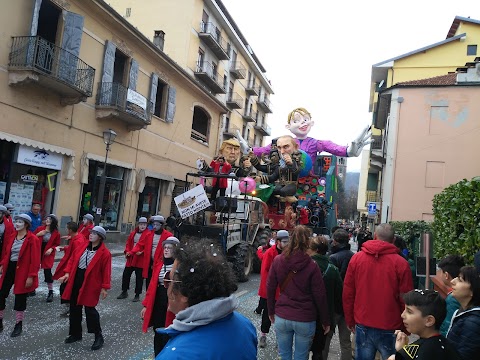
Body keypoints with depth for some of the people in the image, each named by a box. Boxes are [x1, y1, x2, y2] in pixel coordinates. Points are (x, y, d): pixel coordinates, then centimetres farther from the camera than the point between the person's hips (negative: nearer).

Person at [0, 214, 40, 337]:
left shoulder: (33, 239, -14)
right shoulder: (11, 237, 8)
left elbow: (35, 260, -15)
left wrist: (31, 276, -17)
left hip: (22, 271, -6)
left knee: (20, 298, 7)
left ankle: (18, 325, 24)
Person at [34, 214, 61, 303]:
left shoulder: (56, 233, -5)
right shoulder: (40, 228, 0)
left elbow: (57, 244, 4)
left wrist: (51, 249, -14)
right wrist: (38, 235, -12)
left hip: (48, 254, -3)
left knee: (47, 272, -6)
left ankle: (51, 292, 5)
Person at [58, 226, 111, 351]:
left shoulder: (104, 253, -13)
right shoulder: (82, 246, 5)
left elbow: (106, 271, -12)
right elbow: (72, 259, 11)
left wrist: (104, 287, -12)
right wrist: (67, 273, -1)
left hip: (90, 283, -7)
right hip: (76, 280, 7)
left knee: (89, 309, -5)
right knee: (74, 308, 15)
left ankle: (98, 336, 10)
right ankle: (76, 333, 33)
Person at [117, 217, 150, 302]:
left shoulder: (148, 234, -8)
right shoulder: (133, 233, 11)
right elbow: (128, 243, 13)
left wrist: (141, 251, -26)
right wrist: (127, 251, -2)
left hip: (140, 259, -6)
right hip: (131, 258, 6)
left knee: (139, 277, 4)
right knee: (126, 274, 12)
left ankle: (137, 295, 16)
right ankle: (124, 292, 30)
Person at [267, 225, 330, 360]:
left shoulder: (278, 261, -5)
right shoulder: (312, 266, -12)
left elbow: (270, 288, 2)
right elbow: (320, 296, -7)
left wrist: (271, 311, 14)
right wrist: (325, 321, 5)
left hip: (281, 317, 2)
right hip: (305, 320, -2)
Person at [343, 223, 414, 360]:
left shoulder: (356, 258, -2)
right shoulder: (401, 263, -10)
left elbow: (347, 293, 2)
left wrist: (350, 320, 14)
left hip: (363, 326, 2)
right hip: (390, 328, -2)